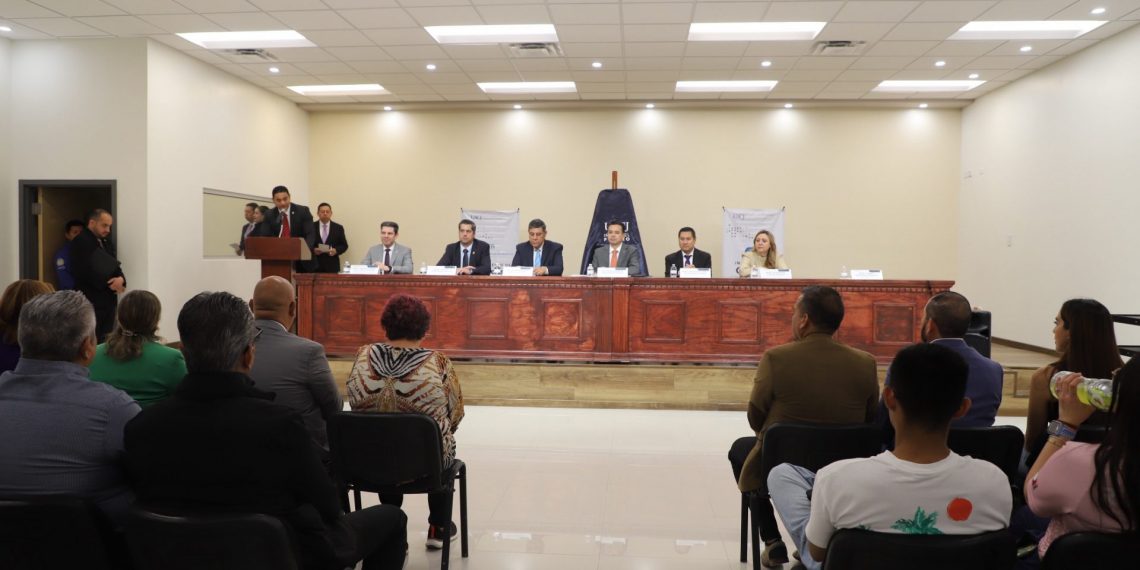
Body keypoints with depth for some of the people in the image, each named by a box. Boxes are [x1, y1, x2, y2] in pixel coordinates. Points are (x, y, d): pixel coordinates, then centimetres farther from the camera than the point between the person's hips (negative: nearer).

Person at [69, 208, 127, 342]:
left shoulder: (107, 243, 19)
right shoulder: (80, 242, -6)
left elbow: (114, 266, 14)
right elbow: (86, 271, -17)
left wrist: (121, 279, -8)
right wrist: (109, 284, -13)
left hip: (108, 300, 8)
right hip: (90, 301, -7)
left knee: (105, 342, 6)